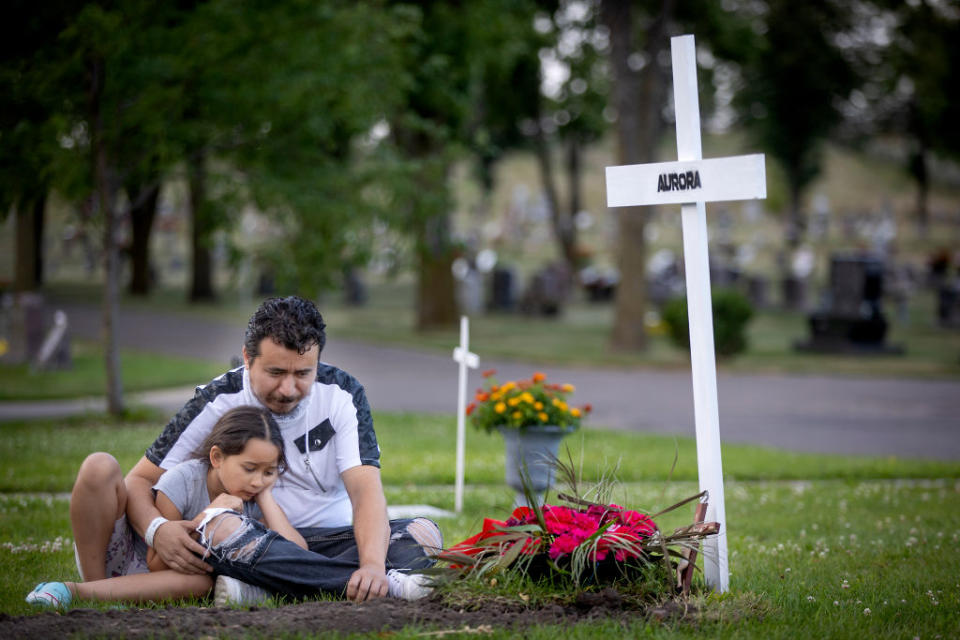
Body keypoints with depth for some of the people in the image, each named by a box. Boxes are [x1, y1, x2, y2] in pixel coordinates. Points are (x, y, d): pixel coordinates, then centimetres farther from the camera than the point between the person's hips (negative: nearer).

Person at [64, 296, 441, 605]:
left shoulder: (341, 394, -6)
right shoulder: (217, 403, -7)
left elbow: (365, 488, -17)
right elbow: (140, 479, -5)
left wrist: (372, 565, -38)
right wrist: (156, 529, -30)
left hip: (324, 541, 2)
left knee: (424, 535, -24)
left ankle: (259, 589, -42)